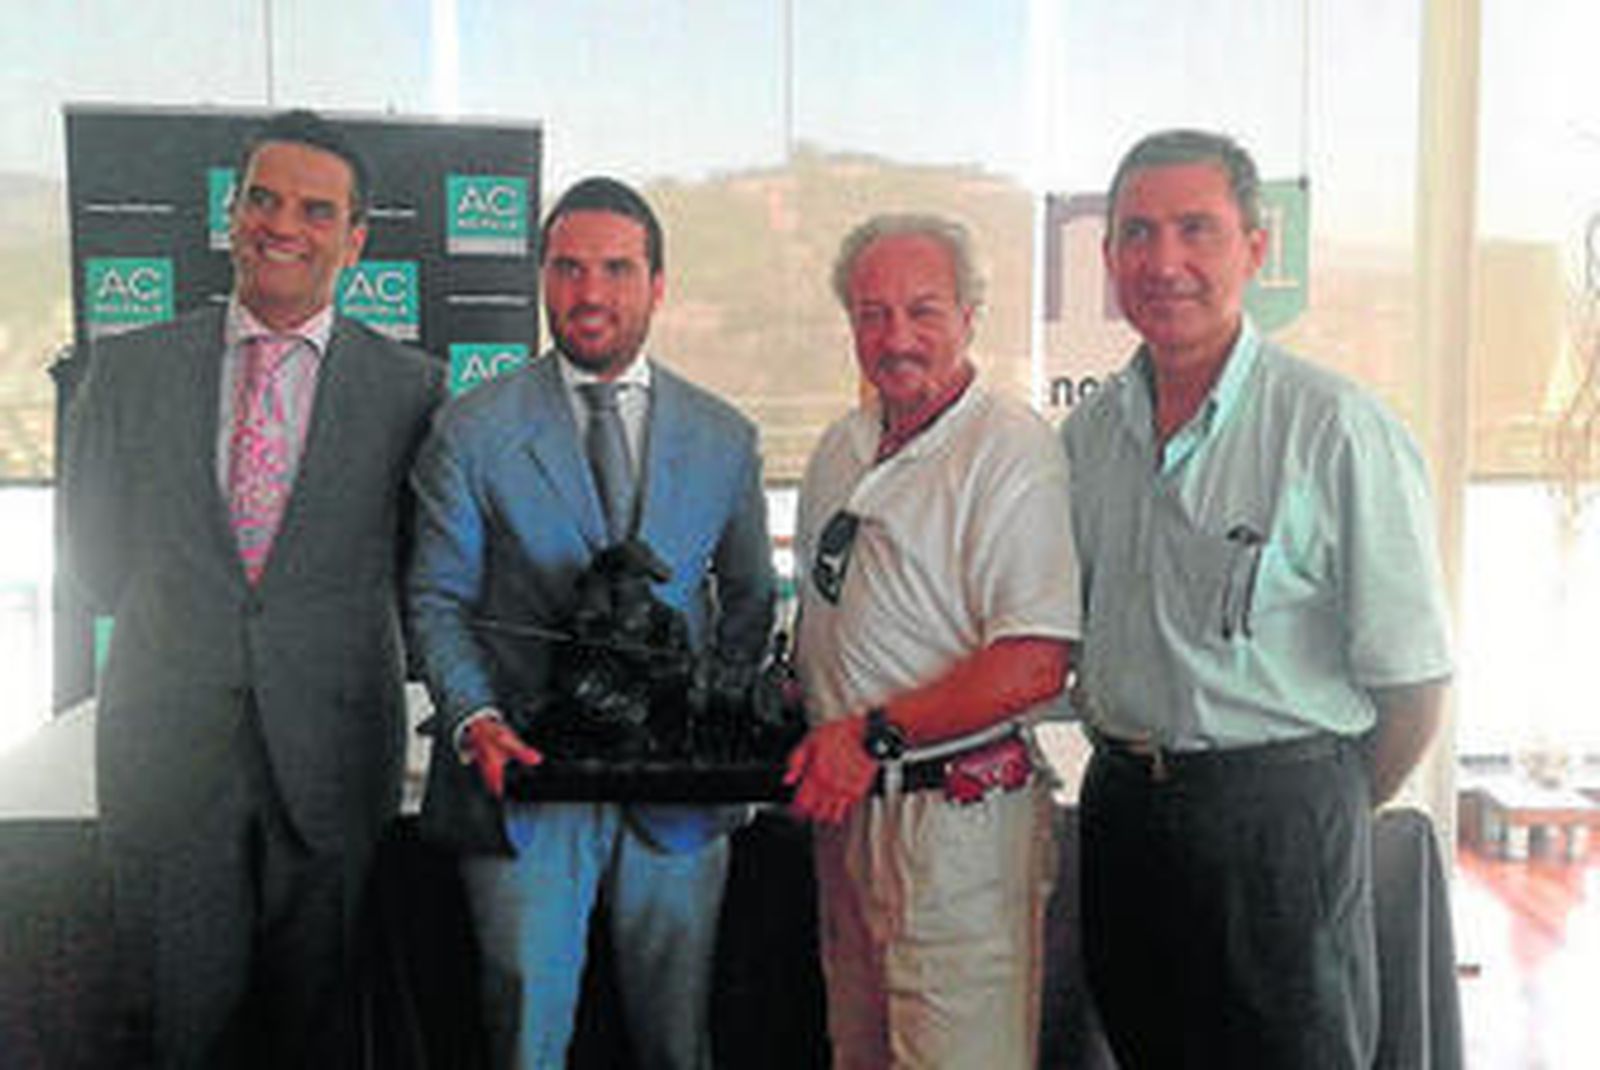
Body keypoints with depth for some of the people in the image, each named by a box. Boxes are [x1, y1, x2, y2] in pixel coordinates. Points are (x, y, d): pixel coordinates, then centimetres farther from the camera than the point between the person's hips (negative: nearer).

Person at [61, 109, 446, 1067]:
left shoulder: (412, 386, 0)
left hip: (330, 758, -1)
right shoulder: (131, 367, 5)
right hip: (166, 756, 1)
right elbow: (96, 557, 9)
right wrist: (182, 626, 4)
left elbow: (426, 574, 4)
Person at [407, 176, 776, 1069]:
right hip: (524, 776, -2)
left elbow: (749, 596, 15)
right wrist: (474, 719, -15)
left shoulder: (726, 437, 6)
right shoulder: (473, 431, 0)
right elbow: (438, 601, 1)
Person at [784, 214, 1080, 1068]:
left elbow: (1035, 666, -21)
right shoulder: (842, 449, 12)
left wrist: (874, 736, -20)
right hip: (848, 806, 8)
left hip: (958, 812, -8)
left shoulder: (1011, 452, -14)